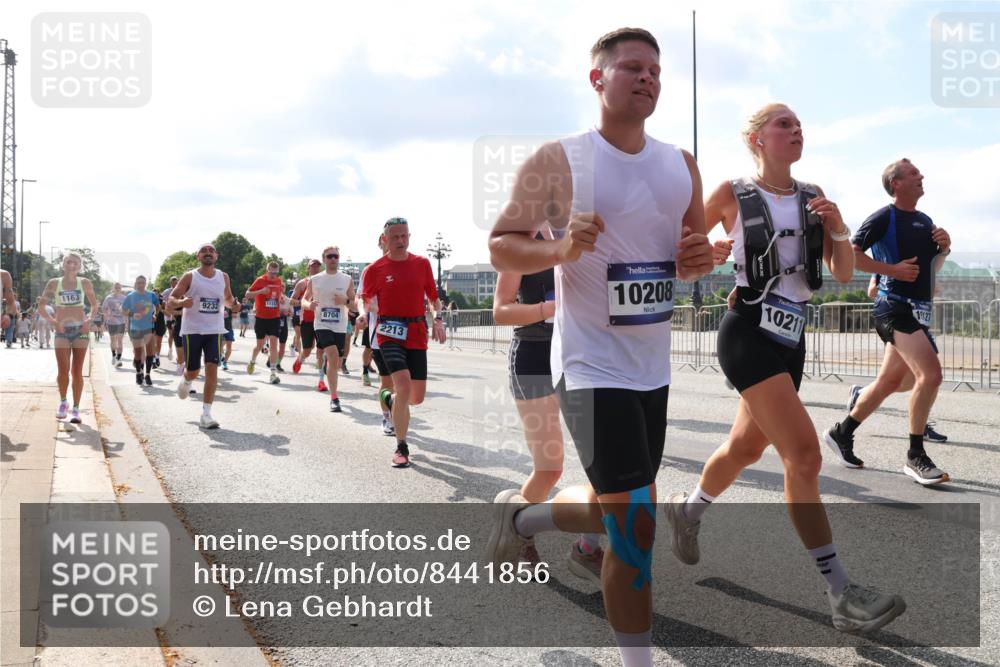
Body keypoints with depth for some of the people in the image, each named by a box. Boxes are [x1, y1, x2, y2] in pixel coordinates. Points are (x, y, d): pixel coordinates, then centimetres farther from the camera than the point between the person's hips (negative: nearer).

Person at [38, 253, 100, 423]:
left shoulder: (85, 283, 3)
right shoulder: (54, 283, 2)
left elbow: (94, 305, 12)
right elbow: (42, 306, 5)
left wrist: (89, 320, -5)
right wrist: (53, 321, -9)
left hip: (81, 329, 0)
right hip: (62, 331, 0)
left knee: (77, 372, 0)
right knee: (63, 371, -6)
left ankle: (76, 409, 6)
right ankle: (63, 402, 19)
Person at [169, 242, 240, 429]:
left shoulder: (223, 277, 6)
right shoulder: (189, 277, -3)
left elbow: (228, 298, 22)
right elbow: (171, 298, -2)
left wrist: (233, 305, -2)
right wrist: (181, 302, -25)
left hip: (215, 330, 2)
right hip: (192, 330, -2)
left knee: (212, 369, -10)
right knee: (193, 371, 5)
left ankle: (206, 415, -7)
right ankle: (185, 381, 45)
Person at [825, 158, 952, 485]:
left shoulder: (925, 221, 16)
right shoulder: (884, 218, -8)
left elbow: (929, 266, 26)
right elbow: (850, 253, -15)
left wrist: (943, 249, 5)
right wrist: (893, 269, -19)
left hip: (918, 310, 9)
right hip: (895, 307, -9)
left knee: (890, 381, 11)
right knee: (930, 373, -19)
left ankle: (842, 433, 25)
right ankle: (915, 456, -10)